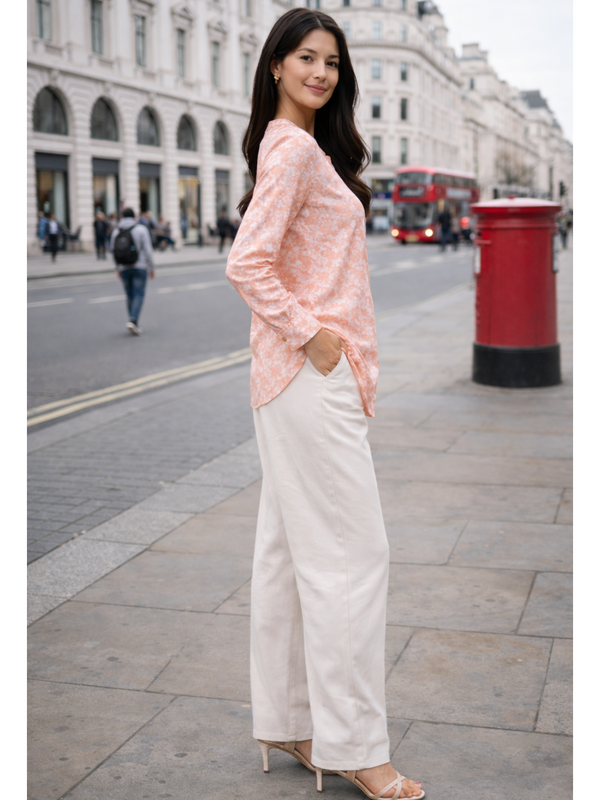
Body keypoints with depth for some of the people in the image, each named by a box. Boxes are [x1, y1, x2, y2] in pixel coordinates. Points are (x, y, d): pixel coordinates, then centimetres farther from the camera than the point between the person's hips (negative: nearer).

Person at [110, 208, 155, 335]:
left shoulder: (116, 231, 4)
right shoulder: (141, 229, -7)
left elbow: (114, 251, 9)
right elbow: (147, 250, -9)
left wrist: (118, 269, 20)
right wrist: (151, 267, -2)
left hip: (124, 268, 4)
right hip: (139, 267, -4)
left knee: (130, 296, 13)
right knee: (139, 295, -3)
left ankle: (135, 324, 17)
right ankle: (133, 321, -21)